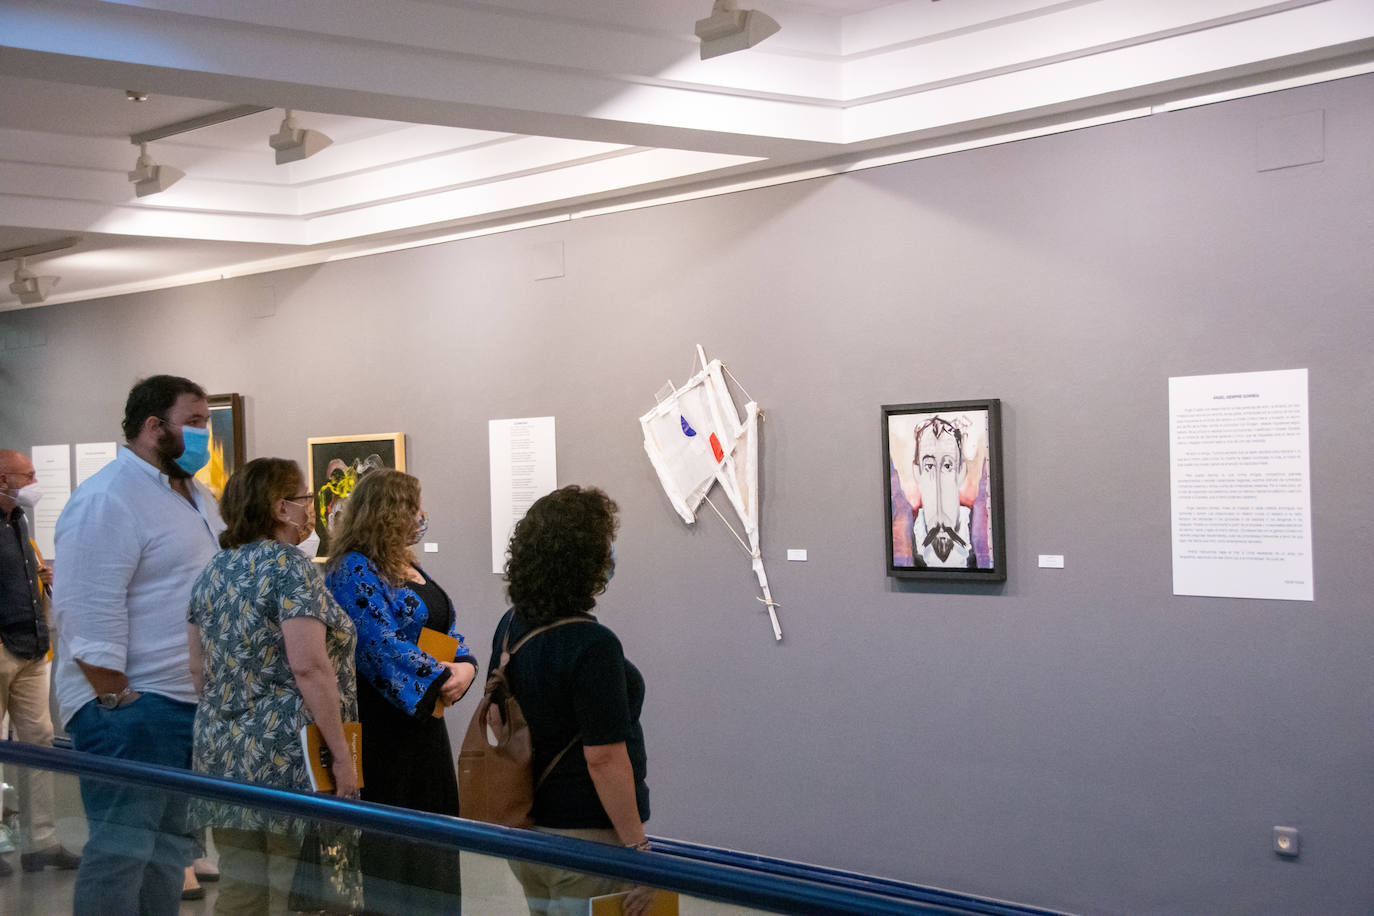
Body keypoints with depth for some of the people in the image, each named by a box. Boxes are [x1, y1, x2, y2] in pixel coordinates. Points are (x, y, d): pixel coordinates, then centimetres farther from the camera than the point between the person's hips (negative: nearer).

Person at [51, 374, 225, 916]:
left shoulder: (195, 495, 16)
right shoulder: (107, 500, -15)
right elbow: (88, 615, -20)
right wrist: (116, 699, -20)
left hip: (191, 700, 10)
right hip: (132, 705, -9)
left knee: (170, 843, 14)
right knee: (121, 848, -7)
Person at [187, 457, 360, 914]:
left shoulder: (213, 571, 12)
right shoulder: (290, 565, -11)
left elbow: (198, 670, 15)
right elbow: (309, 667, -19)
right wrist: (341, 753, -16)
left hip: (222, 753, 8)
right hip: (288, 756, -7)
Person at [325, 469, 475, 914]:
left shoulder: (410, 569, 16)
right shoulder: (353, 570, -12)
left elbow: (449, 629, 15)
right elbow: (382, 645, -20)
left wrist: (464, 666, -5)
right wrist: (441, 678, -19)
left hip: (423, 720, 9)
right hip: (381, 724, -9)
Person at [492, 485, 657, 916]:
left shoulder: (511, 626, 3)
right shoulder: (593, 645, -22)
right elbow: (604, 757, -22)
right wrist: (637, 848, -18)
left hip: (525, 830, 8)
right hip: (587, 836, -8)